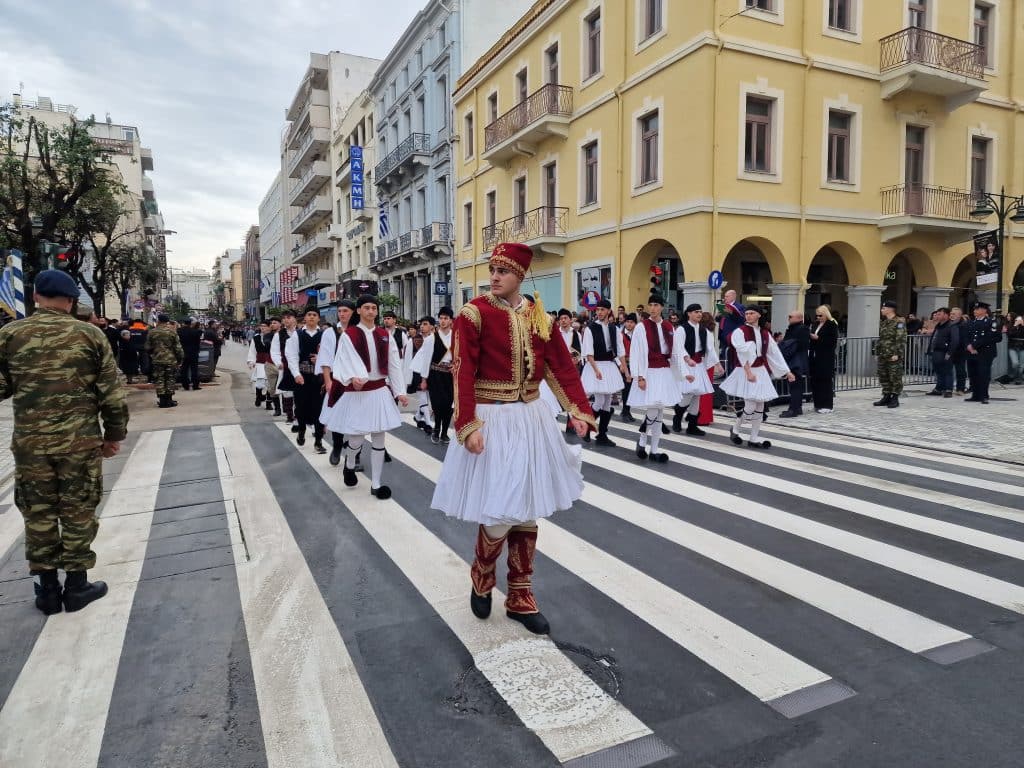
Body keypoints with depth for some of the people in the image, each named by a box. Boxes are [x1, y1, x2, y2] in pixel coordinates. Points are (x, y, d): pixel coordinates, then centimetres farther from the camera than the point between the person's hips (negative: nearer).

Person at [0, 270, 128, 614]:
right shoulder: (90, 334, -3)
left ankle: (47, 589, 23)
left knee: (38, 515, 14)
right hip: (81, 441, -1)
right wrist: (114, 434, 7)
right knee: (78, 513, 10)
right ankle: (77, 585, 19)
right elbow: (112, 392, -3)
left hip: (29, 442, 2)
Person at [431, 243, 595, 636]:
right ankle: (481, 578, 27)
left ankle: (521, 599, 26)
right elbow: (463, 373, -13)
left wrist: (578, 410, -3)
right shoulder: (474, 313, -8)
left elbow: (561, 366, 7)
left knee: (527, 513, 11)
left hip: (532, 418, 5)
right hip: (492, 420, -5)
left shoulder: (539, 316, 5)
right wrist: (468, 426, -20)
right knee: (499, 515, -5)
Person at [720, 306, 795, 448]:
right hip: (745, 371, -6)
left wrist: (787, 372, 11)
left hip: (761, 371, 6)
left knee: (760, 407, 6)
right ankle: (735, 430, 13)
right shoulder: (740, 332, -8)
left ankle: (753, 439, 15)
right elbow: (743, 353, -18)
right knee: (751, 406, -11)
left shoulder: (765, 333, 9)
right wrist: (748, 372, -27)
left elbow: (775, 353, 12)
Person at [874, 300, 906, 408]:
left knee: (895, 378, -2)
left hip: (894, 357, -8)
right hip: (882, 356, 9)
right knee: (883, 377, 11)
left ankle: (895, 399, 4)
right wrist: (877, 351, 16)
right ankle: (886, 397, 19)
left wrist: (897, 354, -20)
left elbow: (901, 340, -16)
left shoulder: (899, 322, -10)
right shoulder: (884, 323, 16)